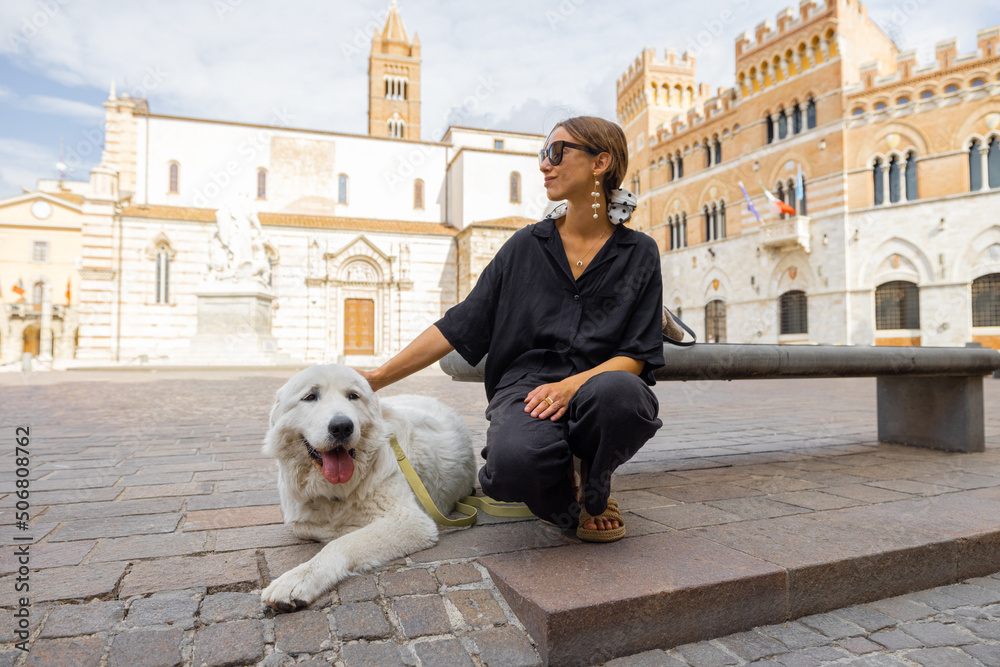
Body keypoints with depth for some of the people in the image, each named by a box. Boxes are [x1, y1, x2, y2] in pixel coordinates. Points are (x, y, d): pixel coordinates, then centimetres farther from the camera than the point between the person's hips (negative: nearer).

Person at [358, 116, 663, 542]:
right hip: (527, 383, 0)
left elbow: (638, 354, -1)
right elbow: (461, 325, 5)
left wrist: (572, 384, -21)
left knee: (617, 392, -37)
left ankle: (595, 494, -2)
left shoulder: (639, 253, 5)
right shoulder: (526, 246, 8)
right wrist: (378, 376, -1)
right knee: (512, 464, -34)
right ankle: (565, 497, 6)